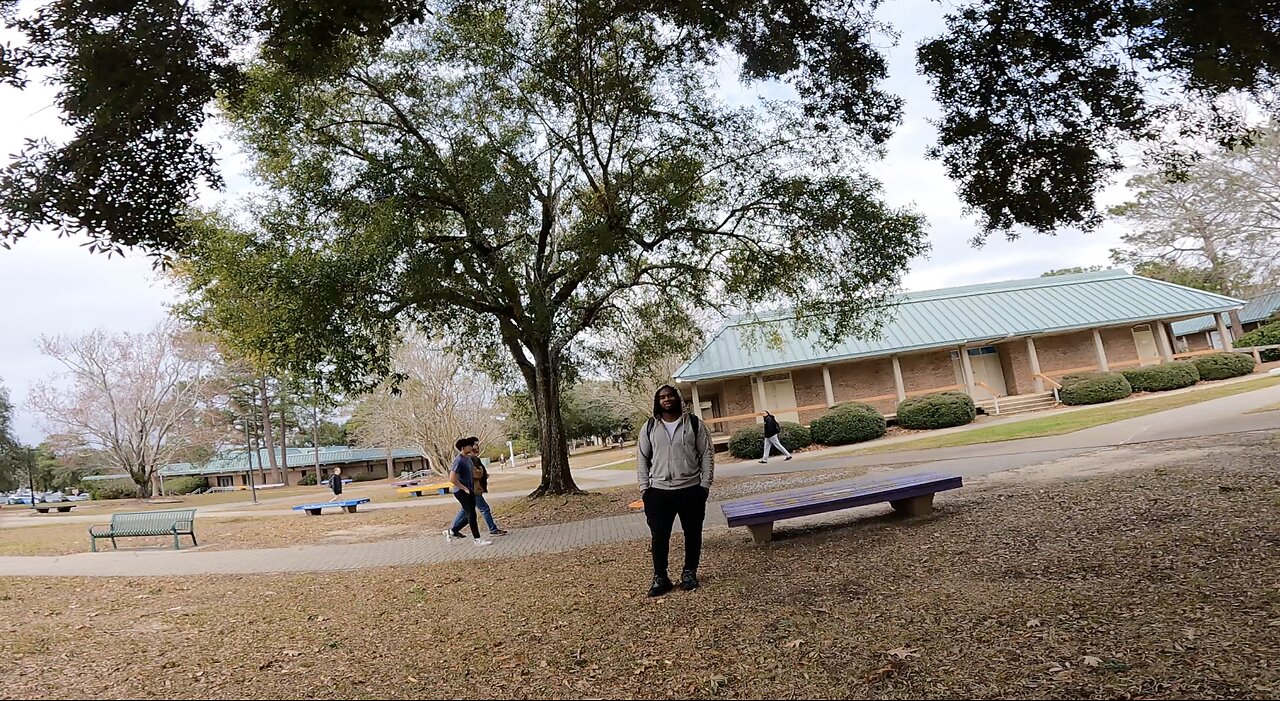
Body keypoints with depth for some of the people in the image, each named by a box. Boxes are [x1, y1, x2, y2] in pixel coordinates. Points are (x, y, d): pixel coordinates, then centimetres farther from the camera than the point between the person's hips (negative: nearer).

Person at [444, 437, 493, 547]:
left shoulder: (468, 458, 9)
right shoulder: (459, 461, -19)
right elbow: (452, 479, -23)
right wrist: (464, 489, -17)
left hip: (469, 490, 9)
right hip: (461, 491, -9)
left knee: (469, 514, 13)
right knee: (472, 514, -6)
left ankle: (452, 531, 27)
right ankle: (477, 539, 0)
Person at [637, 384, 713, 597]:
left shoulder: (694, 423, 0)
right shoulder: (649, 427, 5)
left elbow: (707, 454, 1)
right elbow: (642, 458, 7)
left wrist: (705, 484, -5)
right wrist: (644, 488, -1)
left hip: (691, 489, 0)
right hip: (659, 491, 0)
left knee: (692, 533, 11)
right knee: (659, 536, 2)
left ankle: (689, 573, 27)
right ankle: (660, 577, 15)